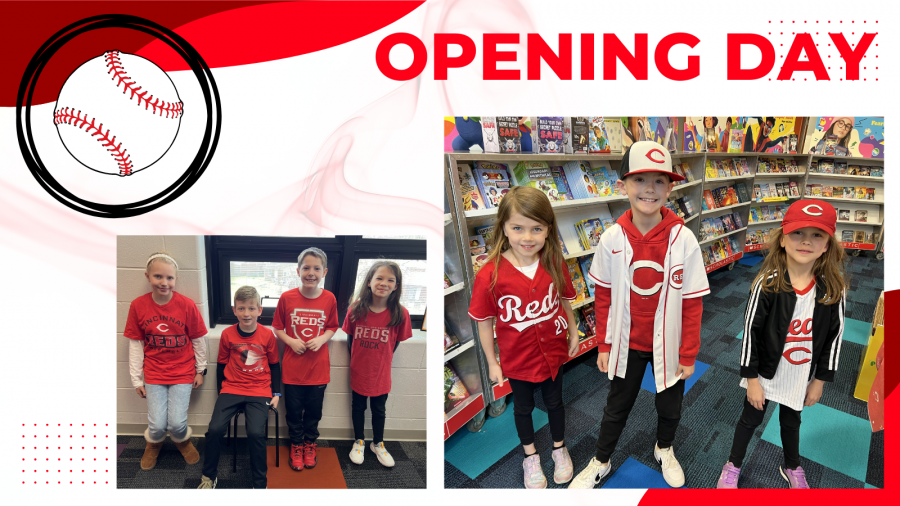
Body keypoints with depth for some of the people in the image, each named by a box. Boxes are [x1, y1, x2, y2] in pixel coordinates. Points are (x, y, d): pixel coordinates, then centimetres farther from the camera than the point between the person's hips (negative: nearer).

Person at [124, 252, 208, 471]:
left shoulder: (187, 305, -12)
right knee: (157, 425, -5)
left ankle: (183, 441, 29)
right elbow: (135, 344, 0)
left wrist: (200, 370, 6)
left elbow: (198, 340, -1)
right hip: (154, 374, 1)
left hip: (183, 373, -1)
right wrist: (136, 379, 4)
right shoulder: (138, 305, -7)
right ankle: (154, 443, 32)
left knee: (177, 424, -8)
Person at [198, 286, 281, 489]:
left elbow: (274, 365, 7)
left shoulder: (267, 335, -3)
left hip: (259, 392, -1)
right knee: (215, 428, -19)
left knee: (256, 432, -23)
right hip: (231, 389, 2)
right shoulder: (227, 334, -1)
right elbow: (222, 364, 10)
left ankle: (259, 483, -4)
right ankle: (209, 476, 6)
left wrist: (276, 393, 4)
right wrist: (220, 391, 10)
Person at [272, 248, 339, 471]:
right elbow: (277, 328, 1)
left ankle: (310, 444, 38)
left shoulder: (329, 299, -8)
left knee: (314, 410, 15)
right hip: (293, 367, -1)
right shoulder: (286, 298, -10)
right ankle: (296, 445, 34)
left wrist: (322, 339, -14)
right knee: (294, 410, 12)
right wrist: (291, 341, -16)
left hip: (318, 367, 1)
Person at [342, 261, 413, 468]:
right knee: (358, 406, 19)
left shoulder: (400, 314, -19)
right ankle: (359, 442, 40)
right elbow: (350, 337, -1)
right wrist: (355, 359, 3)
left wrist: (381, 360, 1)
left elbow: (396, 342, -4)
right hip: (358, 371, 1)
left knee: (379, 409, 18)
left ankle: (378, 444, 39)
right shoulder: (356, 309, -16)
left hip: (381, 373, 0)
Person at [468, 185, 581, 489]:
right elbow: (485, 322, -15)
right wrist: (492, 363, -7)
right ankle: (530, 457, 49)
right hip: (517, 359, -2)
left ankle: (559, 449, 53)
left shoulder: (555, 263, -18)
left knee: (554, 402, 26)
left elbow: (564, 300, 0)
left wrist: (573, 333, 10)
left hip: (553, 351, 2)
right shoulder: (490, 275, -27)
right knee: (523, 408, 23)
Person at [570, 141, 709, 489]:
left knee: (670, 406, 23)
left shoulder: (682, 239, -19)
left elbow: (692, 303, -11)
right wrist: (604, 346, 0)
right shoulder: (612, 239, -15)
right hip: (626, 343, 0)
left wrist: (688, 355, -7)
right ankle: (601, 462, 43)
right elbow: (603, 297, -4)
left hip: (668, 344, 0)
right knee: (617, 407, 19)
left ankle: (664, 449, 54)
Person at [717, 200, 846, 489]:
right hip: (765, 372, -2)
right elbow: (750, 331, -16)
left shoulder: (833, 289, -16)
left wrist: (820, 380, 3)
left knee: (791, 421, 26)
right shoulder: (768, 284, -23)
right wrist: (751, 379, -12)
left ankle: (792, 467, 52)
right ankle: (733, 466, 42)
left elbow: (834, 336, -3)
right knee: (750, 419, 18)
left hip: (801, 377, 3)